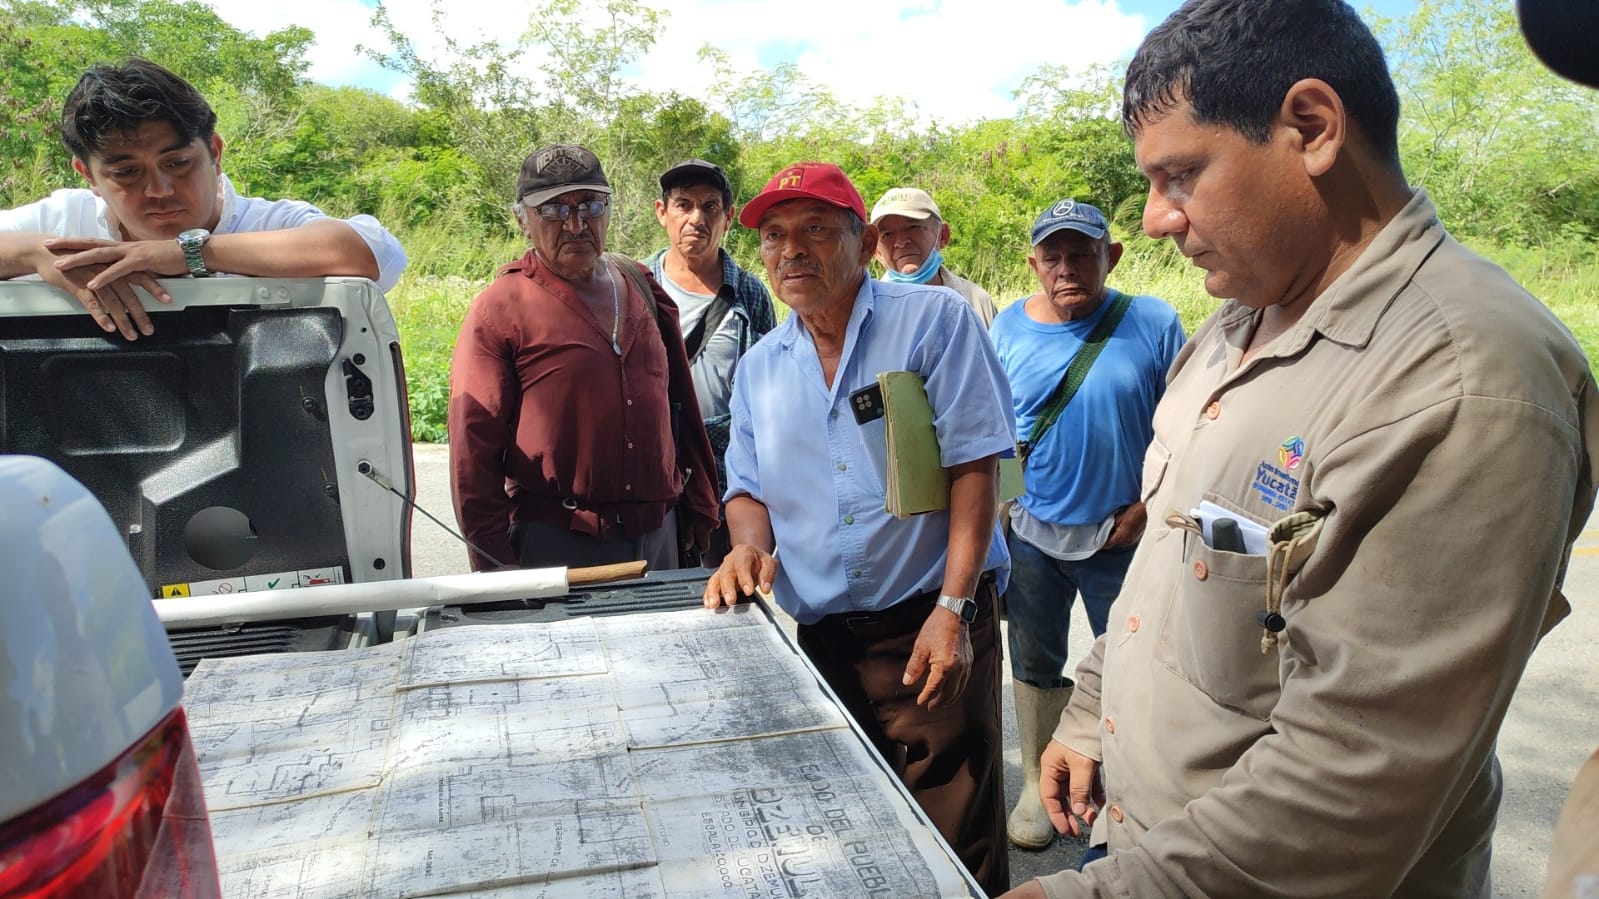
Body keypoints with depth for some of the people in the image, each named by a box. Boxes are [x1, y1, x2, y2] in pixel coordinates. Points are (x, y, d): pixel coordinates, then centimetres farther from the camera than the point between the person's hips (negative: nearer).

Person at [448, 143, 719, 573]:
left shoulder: (643, 289, 8)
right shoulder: (500, 307, -7)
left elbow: (681, 407, 13)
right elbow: (473, 448, -9)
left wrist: (697, 506, 14)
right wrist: (496, 563, -11)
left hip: (660, 534, 5)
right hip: (554, 543, -5)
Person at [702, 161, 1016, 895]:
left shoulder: (935, 321, -5)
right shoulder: (759, 367, 9)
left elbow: (974, 466, -10)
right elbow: (750, 488, 15)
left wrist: (952, 609, -16)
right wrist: (751, 544, -7)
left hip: (929, 628, -4)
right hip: (820, 636, 5)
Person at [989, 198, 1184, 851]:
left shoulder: (1153, 324, -8)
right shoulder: (1008, 327, 0)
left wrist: (1146, 508, -11)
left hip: (1120, 535, -2)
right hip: (1031, 534, 2)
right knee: (1035, 663, 15)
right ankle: (1037, 784, 34)